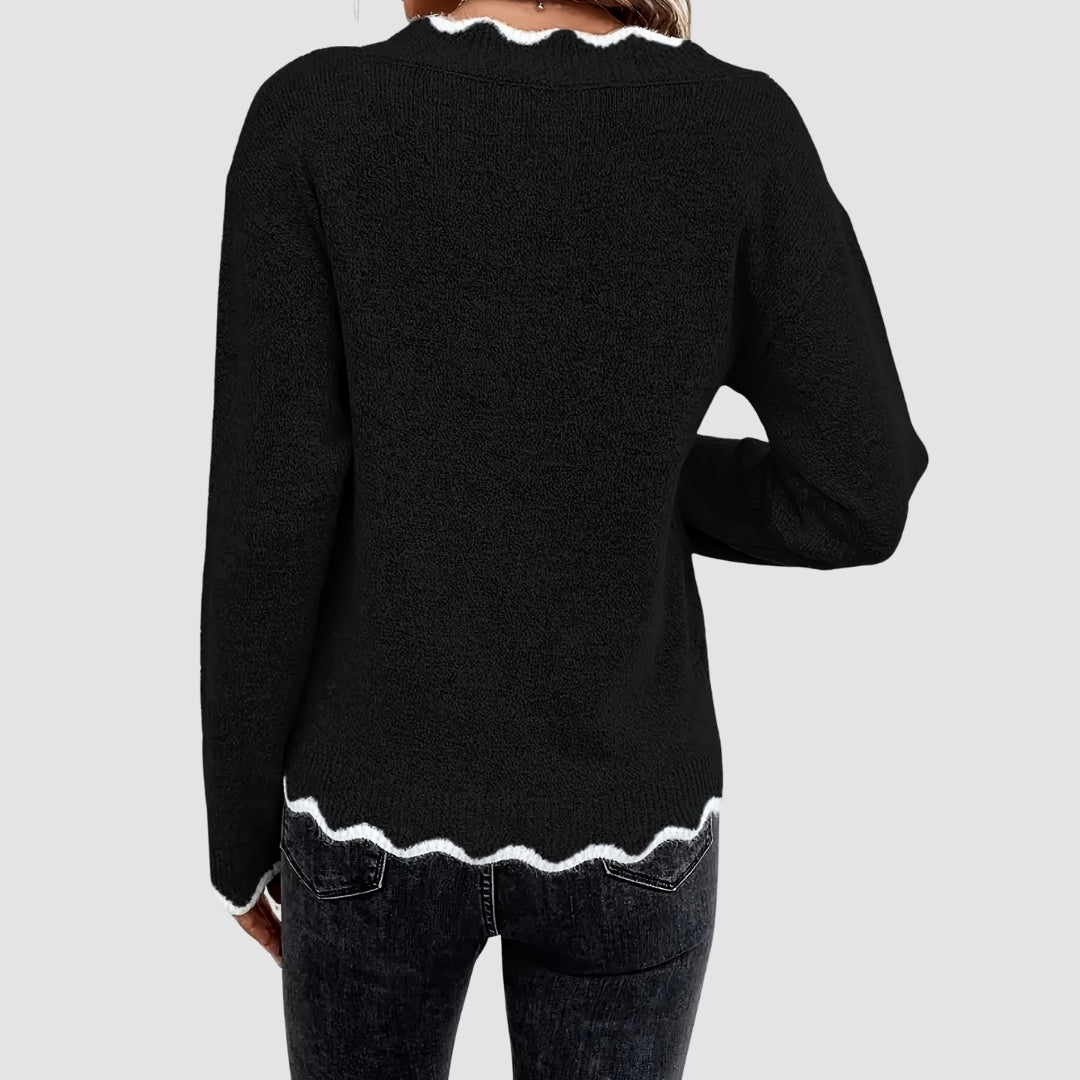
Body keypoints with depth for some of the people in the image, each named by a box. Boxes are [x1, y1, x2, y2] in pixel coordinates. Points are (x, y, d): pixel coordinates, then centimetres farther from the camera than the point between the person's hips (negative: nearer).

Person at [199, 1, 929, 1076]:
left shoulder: (312, 116, -14)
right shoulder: (743, 125, -11)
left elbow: (266, 521, -15)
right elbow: (856, 497, -11)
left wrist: (242, 829, 0)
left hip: (380, 805, 0)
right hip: (624, 816, 1)